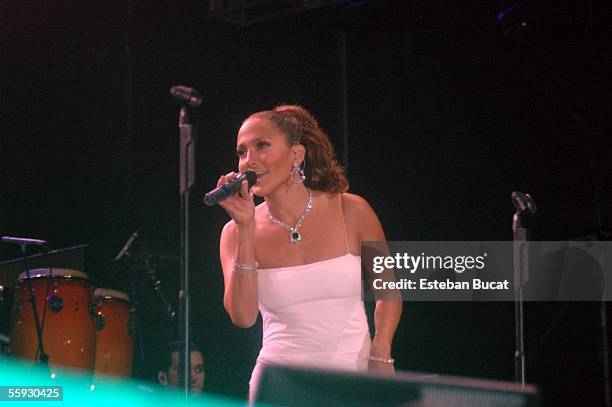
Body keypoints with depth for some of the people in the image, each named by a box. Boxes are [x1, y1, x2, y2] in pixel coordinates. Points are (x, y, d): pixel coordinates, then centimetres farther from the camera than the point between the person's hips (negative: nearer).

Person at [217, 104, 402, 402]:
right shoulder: (236, 232, -2)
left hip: (354, 373, 0)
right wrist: (246, 227, -16)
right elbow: (243, 317, -15)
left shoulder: (350, 212, -3)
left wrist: (381, 358, -6)